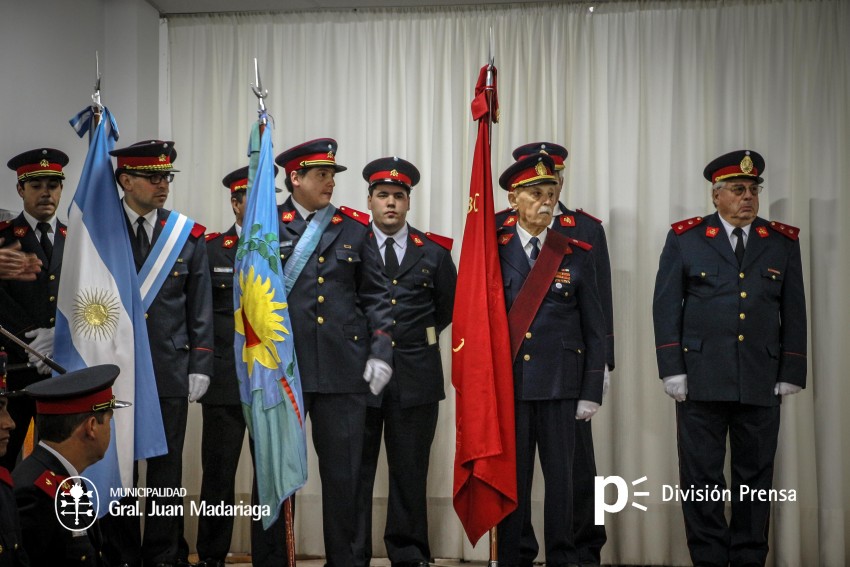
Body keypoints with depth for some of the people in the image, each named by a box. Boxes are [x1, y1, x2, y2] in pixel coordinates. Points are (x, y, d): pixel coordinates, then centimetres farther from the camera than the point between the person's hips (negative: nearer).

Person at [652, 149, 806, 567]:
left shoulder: (784, 242, 10)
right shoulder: (685, 238, 4)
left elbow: (794, 313, 10)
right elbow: (665, 306, 2)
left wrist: (791, 373, 4)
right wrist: (672, 369, -5)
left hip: (762, 383, 2)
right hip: (701, 380, -2)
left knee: (755, 478, 8)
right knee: (701, 477, 2)